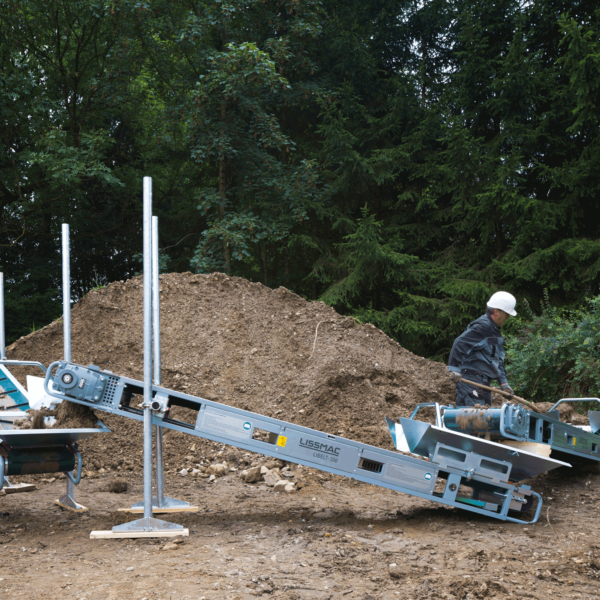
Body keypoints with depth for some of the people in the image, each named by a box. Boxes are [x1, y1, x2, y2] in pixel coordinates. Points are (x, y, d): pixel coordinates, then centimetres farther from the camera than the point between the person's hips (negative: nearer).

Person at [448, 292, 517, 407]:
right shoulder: (482, 326, -13)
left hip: (483, 381, 11)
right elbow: (460, 344, -23)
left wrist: (503, 383, 20)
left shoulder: (494, 330, 21)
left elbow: (498, 360, 26)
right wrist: (454, 369, -28)